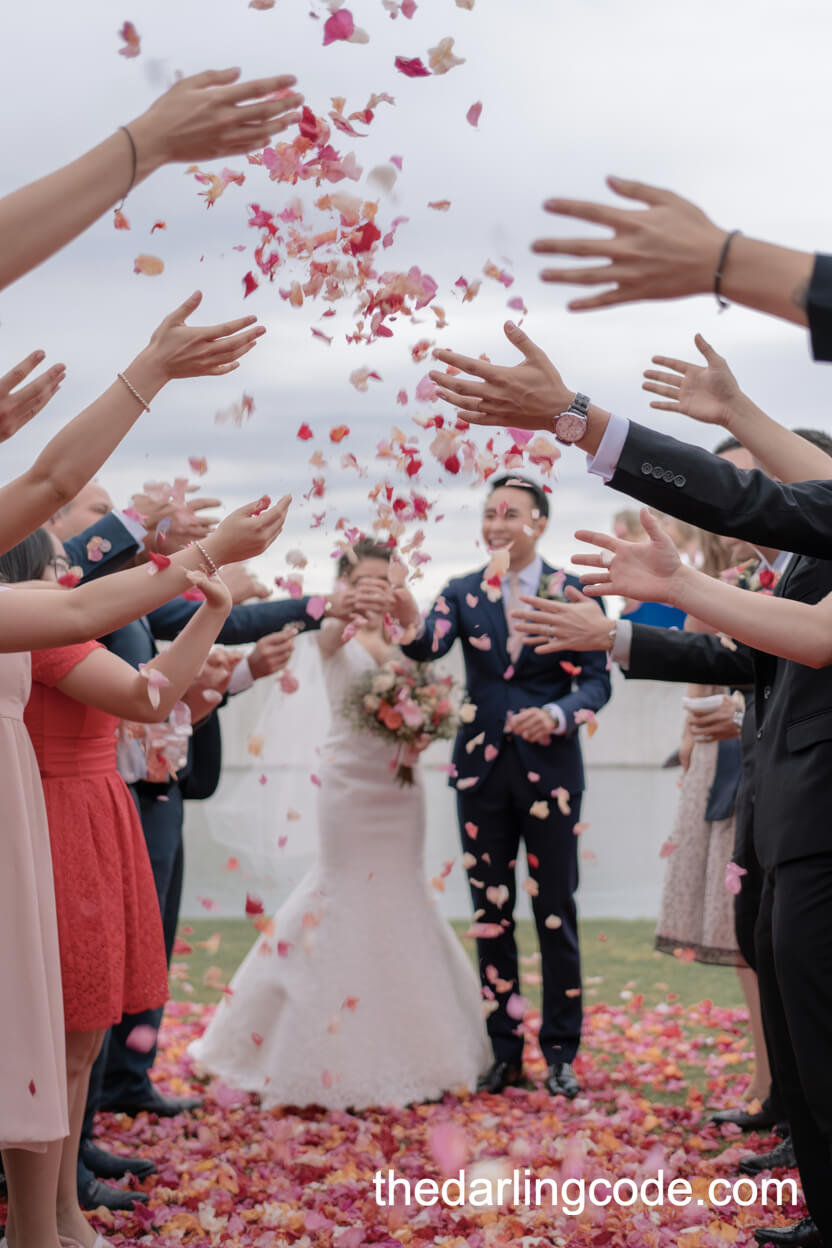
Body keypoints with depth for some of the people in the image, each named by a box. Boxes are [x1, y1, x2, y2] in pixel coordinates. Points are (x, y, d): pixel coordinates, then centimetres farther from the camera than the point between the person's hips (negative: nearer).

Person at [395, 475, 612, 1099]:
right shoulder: (465, 592, 3)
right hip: (483, 769, 2)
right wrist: (408, 615, -37)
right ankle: (503, 1050, 19)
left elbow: (596, 680, -2)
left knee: (555, 913, 4)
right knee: (491, 913, 9)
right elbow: (428, 646, -15)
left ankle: (560, 1053, 14)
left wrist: (558, 715, -21)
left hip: (550, 769, -2)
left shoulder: (571, 591, -1)